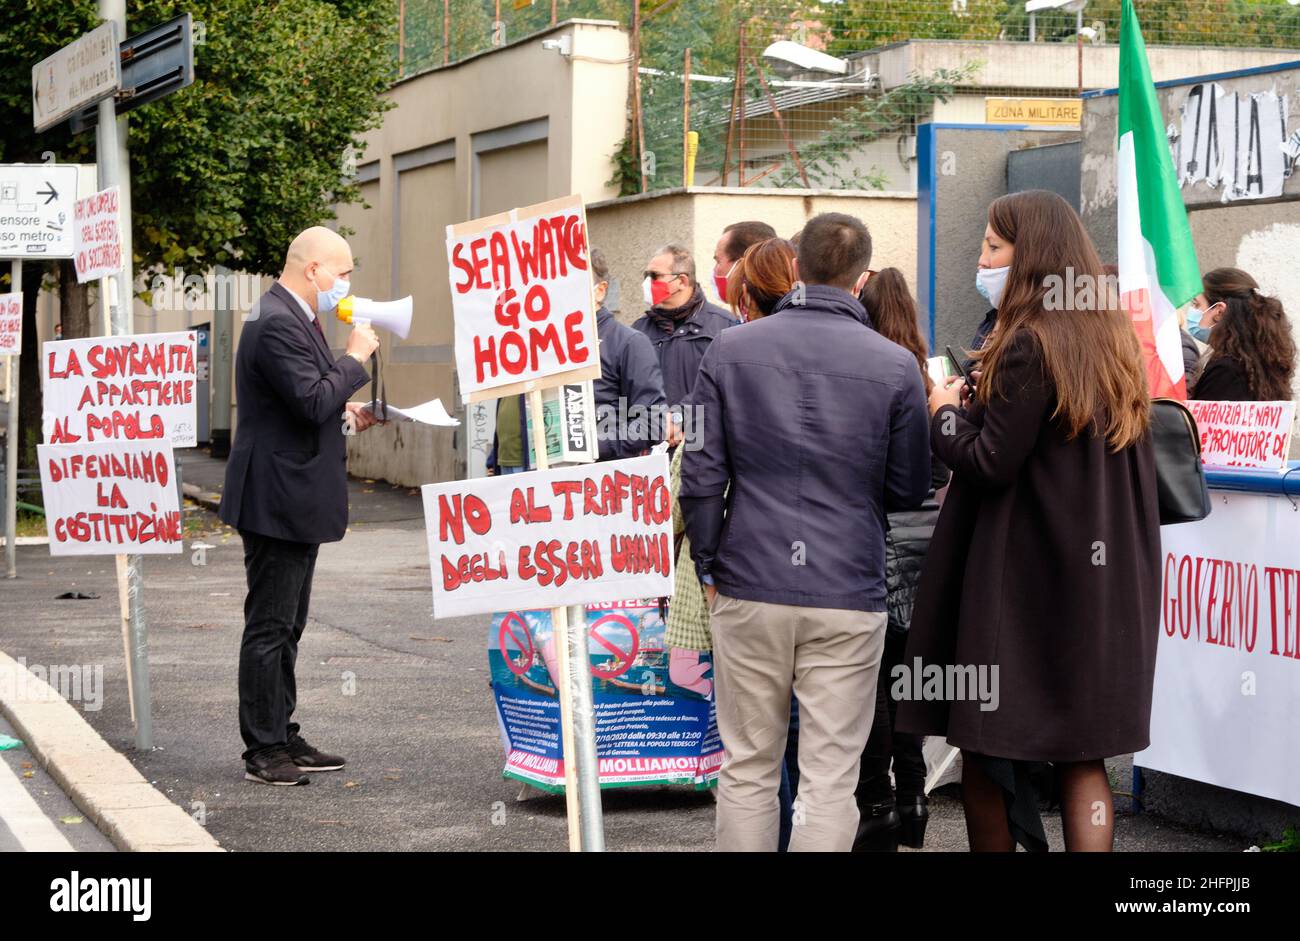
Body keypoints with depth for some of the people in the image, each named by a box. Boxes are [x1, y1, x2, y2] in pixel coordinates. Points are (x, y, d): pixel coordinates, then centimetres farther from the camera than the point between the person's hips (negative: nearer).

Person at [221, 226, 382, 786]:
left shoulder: (293, 319, 16)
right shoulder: (277, 324, -19)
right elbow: (312, 402, -26)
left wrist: (344, 411, 13)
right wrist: (356, 358, -14)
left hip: (294, 500, 11)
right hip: (278, 500, -11)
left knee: (284, 627, 16)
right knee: (270, 628, -4)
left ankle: (284, 740, 24)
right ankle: (263, 752, 2)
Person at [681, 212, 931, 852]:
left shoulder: (730, 350, 0)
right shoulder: (894, 366, -3)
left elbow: (701, 474, -1)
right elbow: (910, 491, 5)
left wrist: (707, 566, 10)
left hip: (748, 589, 1)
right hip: (847, 594, -1)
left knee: (747, 771, 11)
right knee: (830, 780, 3)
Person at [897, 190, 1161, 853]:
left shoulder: (1030, 345, -14)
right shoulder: (1113, 339, 10)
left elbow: (991, 464, -18)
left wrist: (947, 412, 1)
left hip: (1023, 580, -8)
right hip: (1103, 578, 8)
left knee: (986, 752, 4)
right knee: (1082, 761, 7)